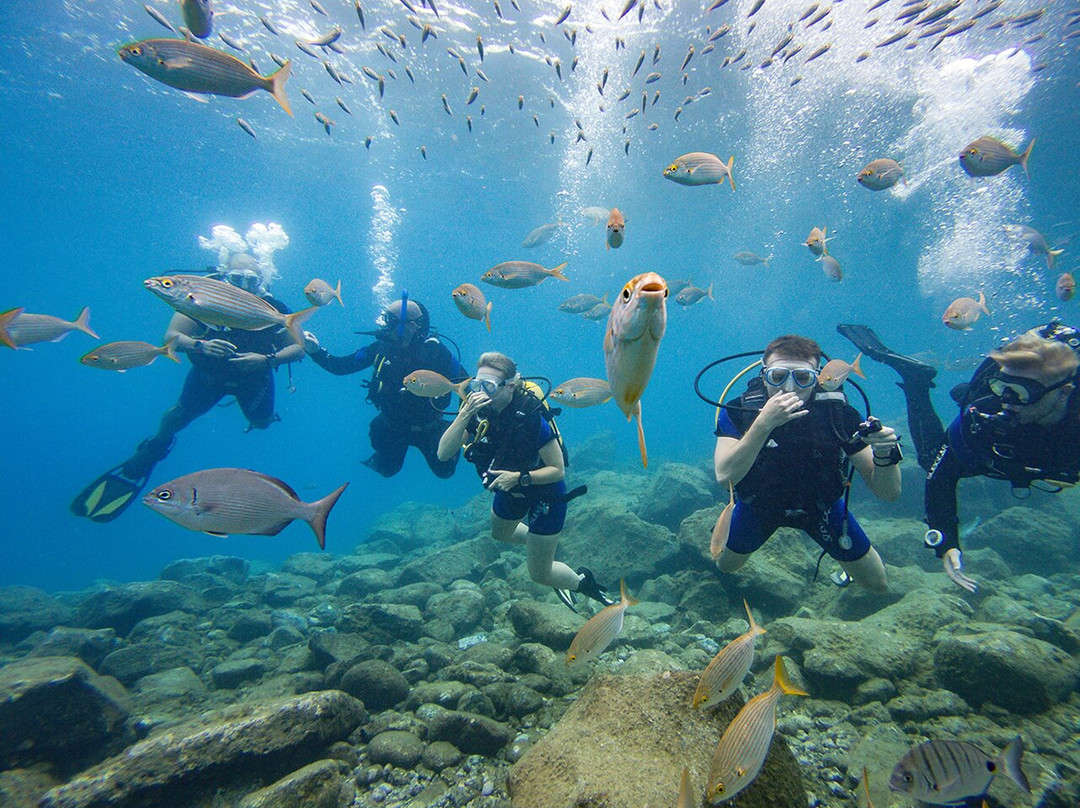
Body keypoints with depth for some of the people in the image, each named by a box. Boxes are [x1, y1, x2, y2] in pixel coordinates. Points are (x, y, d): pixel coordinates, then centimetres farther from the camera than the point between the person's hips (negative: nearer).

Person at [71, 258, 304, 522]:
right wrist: (199, 345, -49)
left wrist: (267, 359, -42)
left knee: (262, 422, 4)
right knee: (181, 414, -6)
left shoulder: (272, 308, -28)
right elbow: (171, 336, -29)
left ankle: (263, 414, 45)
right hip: (209, 372, 0)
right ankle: (145, 458, 23)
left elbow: (299, 348, -26)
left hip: (255, 375, 0)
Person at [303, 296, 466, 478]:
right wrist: (316, 351, -23)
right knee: (387, 470, 18)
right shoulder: (381, 347, -14)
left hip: (427, 426, -3)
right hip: (393, 425, 3)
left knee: (444, 471, 12)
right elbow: (341, 366, -7)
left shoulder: (434, 350, -23)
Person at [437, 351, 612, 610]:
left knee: (539, 574, 5)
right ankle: (544, 543, 57)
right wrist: (464, 415, -40)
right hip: (511, 489, 6)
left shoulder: (531, 417, -34)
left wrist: (519, 478, -39)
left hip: (545, 491, -6)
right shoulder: (478, 410, -20)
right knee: (500, 532, 33)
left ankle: (582, 581, 35)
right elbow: (444, 453, -28)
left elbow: (558, 470, -26)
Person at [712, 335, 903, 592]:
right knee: (725, 566, 17)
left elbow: (889, 493, -24)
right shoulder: (739, 411, -31)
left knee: (877, 585, 13)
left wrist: (884, 454, -46)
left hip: (822, 505, 1)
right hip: (759, 505, -1)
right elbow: (724, 476, -45)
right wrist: (764, 423, -56)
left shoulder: (838, 413, -28)